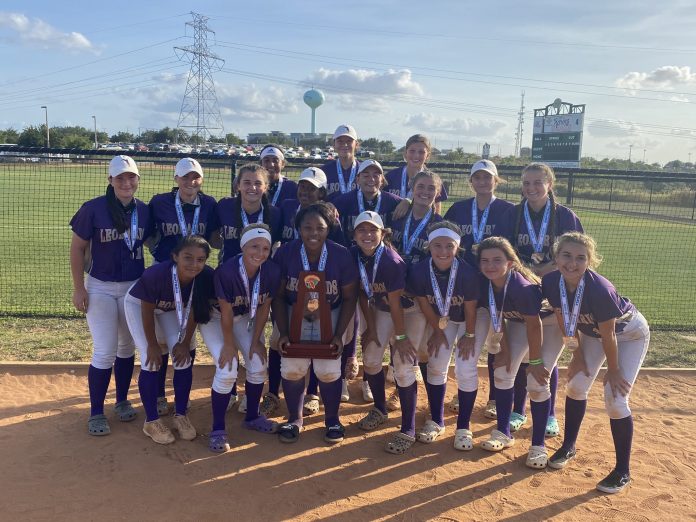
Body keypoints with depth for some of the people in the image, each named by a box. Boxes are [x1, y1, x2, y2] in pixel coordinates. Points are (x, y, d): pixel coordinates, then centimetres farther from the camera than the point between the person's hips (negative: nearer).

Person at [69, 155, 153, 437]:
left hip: (134, 287, 4)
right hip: (100, 287, -4)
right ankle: (96, 412, 11)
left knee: (127, 347, 14)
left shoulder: (144, 211, -3)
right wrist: (78, 288, -9)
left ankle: (122, 401, 32)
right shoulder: (93, 209, -14)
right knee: (105, 351, -5)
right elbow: (77, 248, -7)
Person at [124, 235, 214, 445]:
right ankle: (151, 421, 3)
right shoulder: (156, 274, -41)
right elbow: (147, 311, -25)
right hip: (138, 304, -3)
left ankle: (181, 415, 13)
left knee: (184, 358, -5)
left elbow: (192, 311, -14)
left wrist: (186, 342, -10)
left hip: (172, 308, 4)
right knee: (151, 361, -13)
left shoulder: (206, 277, -31)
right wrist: (152, 344, -15)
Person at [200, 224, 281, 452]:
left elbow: (264, 307, -10)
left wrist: (255, 341, -5)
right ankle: (218, 429, 2)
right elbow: (225, 312, -25)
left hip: (245, 317, 4)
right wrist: (229, 344, -14)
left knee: (258, 365, -1)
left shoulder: (272, 271, -24)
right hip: (215, 317, -4)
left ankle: (252, 417, 23)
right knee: (227, 370, -15)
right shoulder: (226, 271, -36)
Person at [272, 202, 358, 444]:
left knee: (328, 369, -11)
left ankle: (332, 419, 18)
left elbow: (349, 298, -8)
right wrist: (283, 333, -13)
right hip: (295, 315, 1)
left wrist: (339, 335, -13)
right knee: (292, 367, -12)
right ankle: (294, 419, 16)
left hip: (331, 315, -1)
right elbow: (278, 296, -6)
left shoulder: (341, 255, -18)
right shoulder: (285, 253, -16)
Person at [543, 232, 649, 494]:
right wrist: (577, 352, 0)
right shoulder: (551, 282, -25)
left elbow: (608, 336, -27)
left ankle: (622, 471, 5)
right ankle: (568, 447, 29)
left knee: (615, 398, -11)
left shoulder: (599, 289, -41)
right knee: (576, 385, 6)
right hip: (591, 331, 6)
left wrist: (613, 370, -14)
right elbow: (564, 319, -7)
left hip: (630, 333, -5)